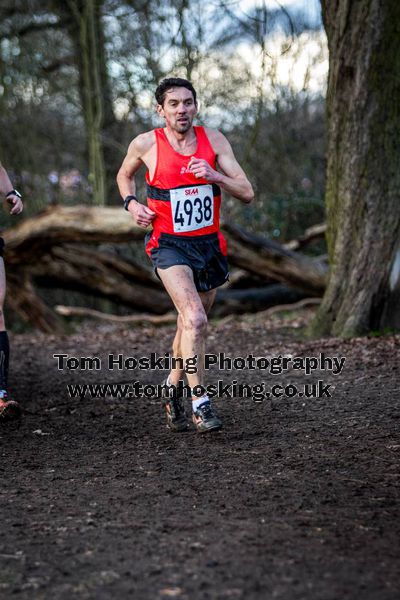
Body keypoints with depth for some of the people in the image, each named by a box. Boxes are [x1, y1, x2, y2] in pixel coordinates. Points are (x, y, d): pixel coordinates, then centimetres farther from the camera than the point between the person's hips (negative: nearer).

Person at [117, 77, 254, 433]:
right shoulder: (146, 144, -5)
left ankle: (174, 387, 38)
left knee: (191, 324, 16)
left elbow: (247, 193, -5)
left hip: (209, 244, 4)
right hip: (169, 245, -3)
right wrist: (131, 203, -1)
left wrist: (213, 175, -21)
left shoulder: (213, 140, -1)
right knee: (195, 319, -23)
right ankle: (200, 403, -19)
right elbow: (124, 175, 18)